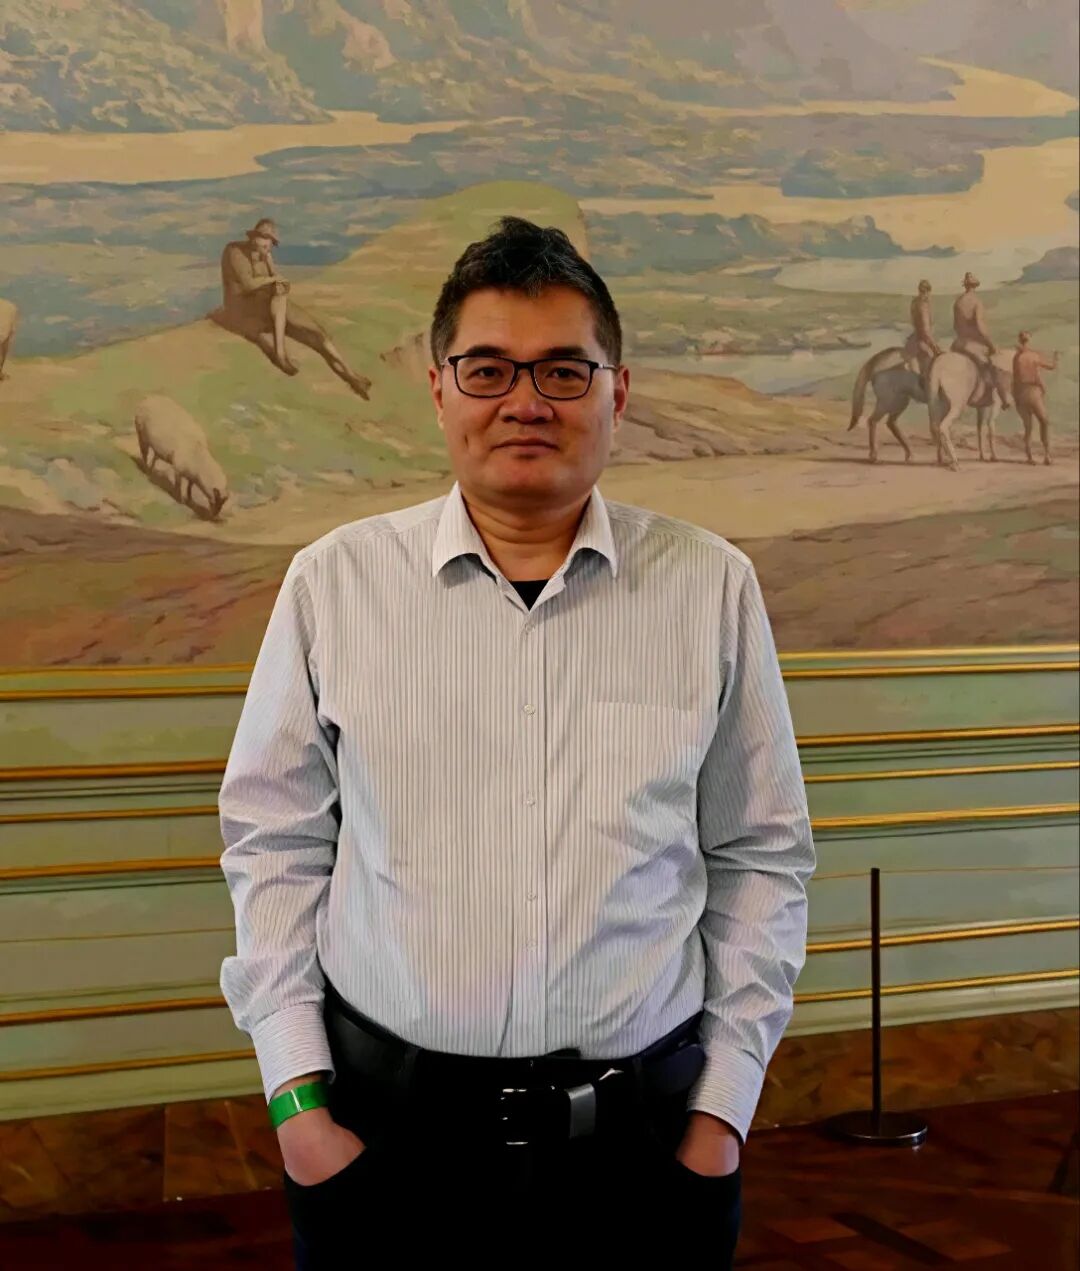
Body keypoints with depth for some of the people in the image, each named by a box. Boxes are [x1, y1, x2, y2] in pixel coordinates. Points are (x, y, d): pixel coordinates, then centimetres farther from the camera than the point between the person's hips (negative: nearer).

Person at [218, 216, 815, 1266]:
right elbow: (275, 844, 2)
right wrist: (295, 1094, 0)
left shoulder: (711, 586, -2)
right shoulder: (333, 581, -3)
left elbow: (760, 857, 3)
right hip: (385, 1121, 0)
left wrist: (725, 1101, 1)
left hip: (643, 1128, 1)